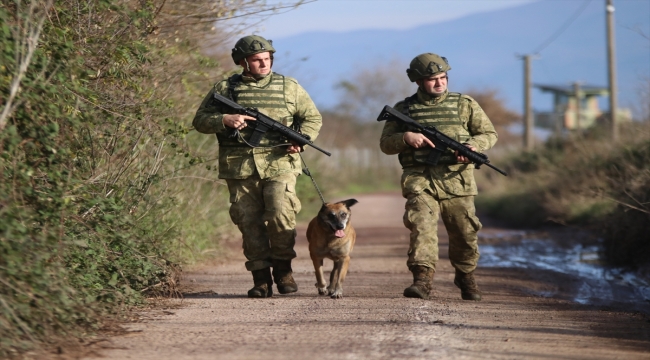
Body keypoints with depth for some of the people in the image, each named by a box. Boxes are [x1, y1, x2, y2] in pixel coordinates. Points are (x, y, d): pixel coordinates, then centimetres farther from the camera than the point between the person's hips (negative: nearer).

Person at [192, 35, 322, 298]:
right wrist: (224, 120, -12)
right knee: (249, 222, 0)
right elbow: (200, 121, 8)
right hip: (240, 168, 1)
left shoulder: (288, 87, 10)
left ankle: (283, 268, 6)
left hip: (279, 165, -1)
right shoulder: (225, 89, 9)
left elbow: (313, 118, 17)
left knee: (281, 215, -15)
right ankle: (261, 280, 7)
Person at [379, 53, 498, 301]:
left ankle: (466, 277, 30)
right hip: (420, 181, -1)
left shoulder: (464, 105, 9)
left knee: (465, 234, 6)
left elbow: (489, 134, 11)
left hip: (456, 181, 1)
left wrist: (473, 146, -10)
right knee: (421, 226, -21)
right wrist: (406, 138, -11)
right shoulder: (403, 109, 10)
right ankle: (422, 279, -27)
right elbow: (385, 144, 10)